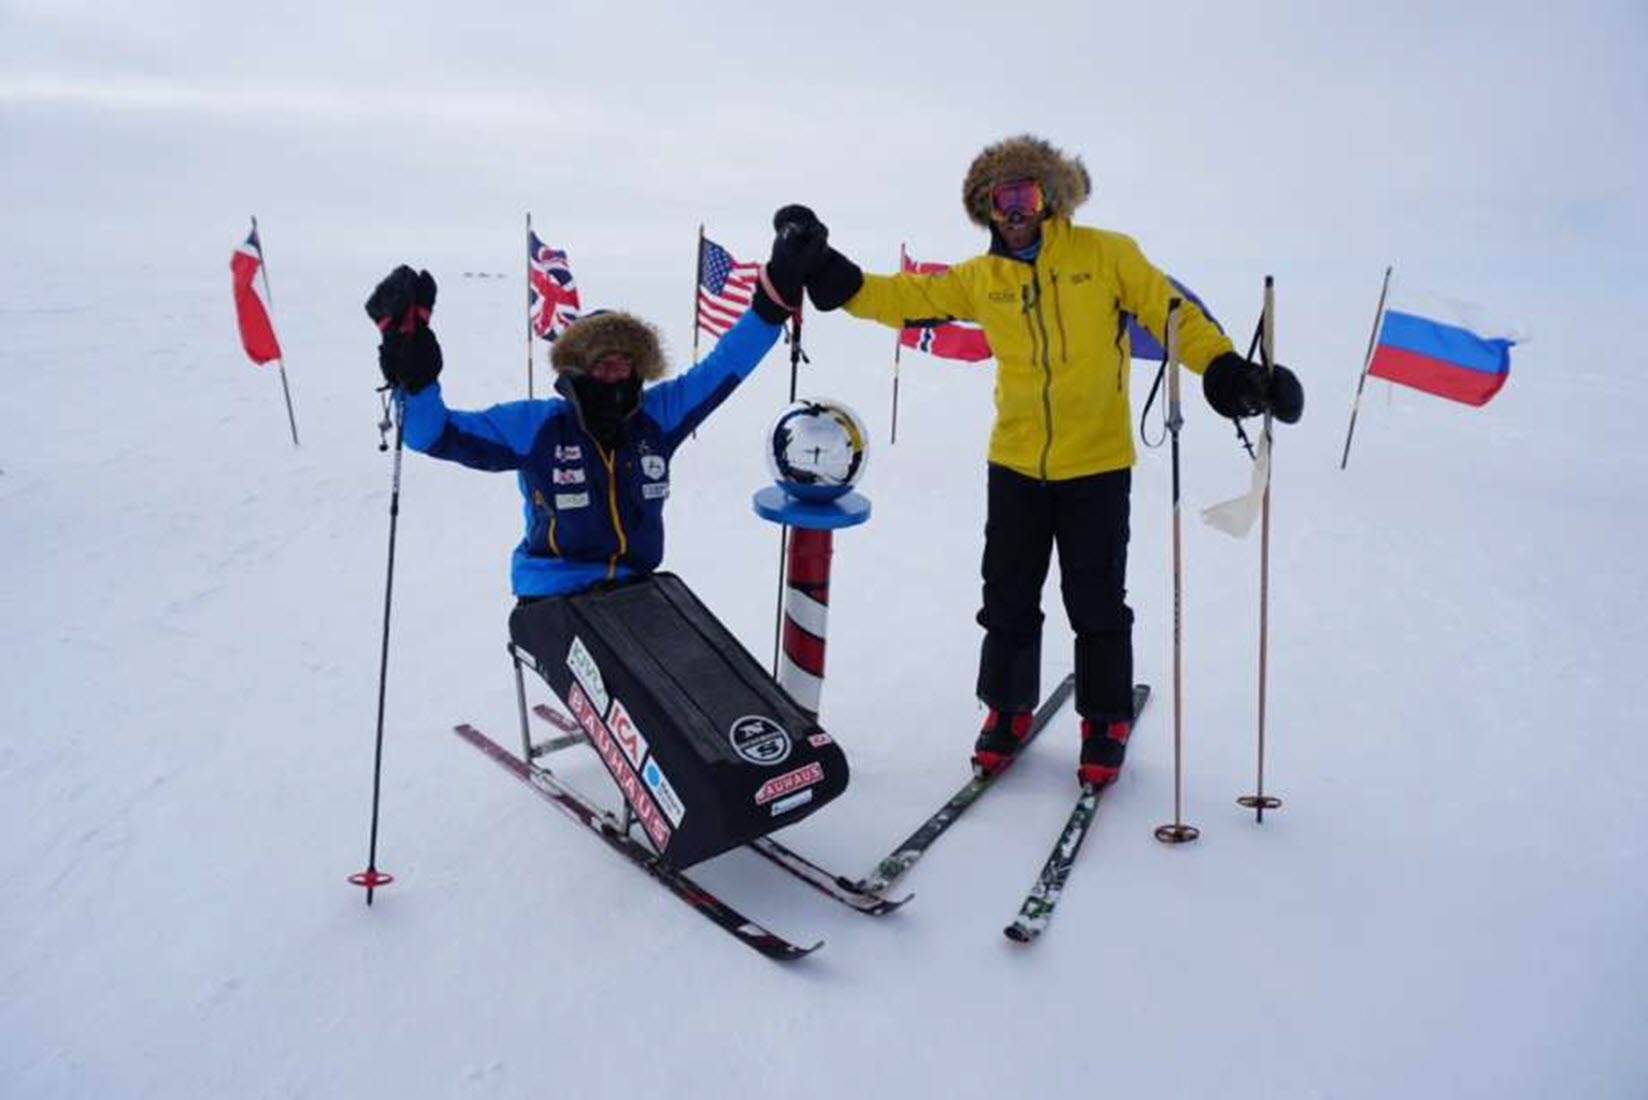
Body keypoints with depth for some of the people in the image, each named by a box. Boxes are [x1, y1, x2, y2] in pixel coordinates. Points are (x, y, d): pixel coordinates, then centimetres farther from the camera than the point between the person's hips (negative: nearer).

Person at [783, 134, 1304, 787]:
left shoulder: (1107, 254, -3)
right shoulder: (980, 279, 4)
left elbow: (1174, 314, -5)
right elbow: (901, 299, 7)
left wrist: (1229, 371, -17)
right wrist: (824, 270, -2)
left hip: (1097, 465, -3)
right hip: (1015, 465, 3)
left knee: (1097, 605, 6)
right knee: (1008, 600, 11)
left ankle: (1106, 721, 25)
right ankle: (1008, 709, 31)